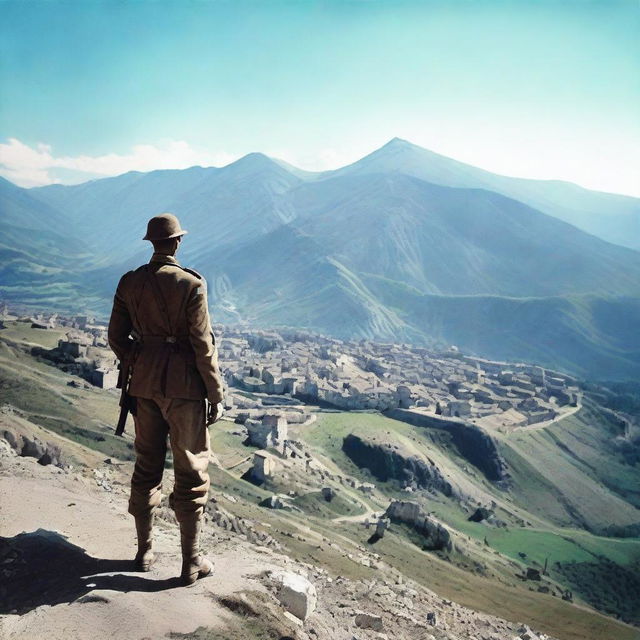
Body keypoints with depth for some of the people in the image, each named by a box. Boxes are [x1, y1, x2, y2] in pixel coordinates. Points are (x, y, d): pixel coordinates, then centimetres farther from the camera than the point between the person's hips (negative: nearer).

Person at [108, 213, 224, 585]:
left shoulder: (130, 282, 1)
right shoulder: (191, 284, -14)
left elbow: (116, 336, 6)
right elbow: (203, 345, -15)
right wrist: (216, 395, -7)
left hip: (144, 383, 5)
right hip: (183, 386, -5)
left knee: (147, 466, 18)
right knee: (191, 472, 7)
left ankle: (144, 551, 31)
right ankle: (192, 562, 16)